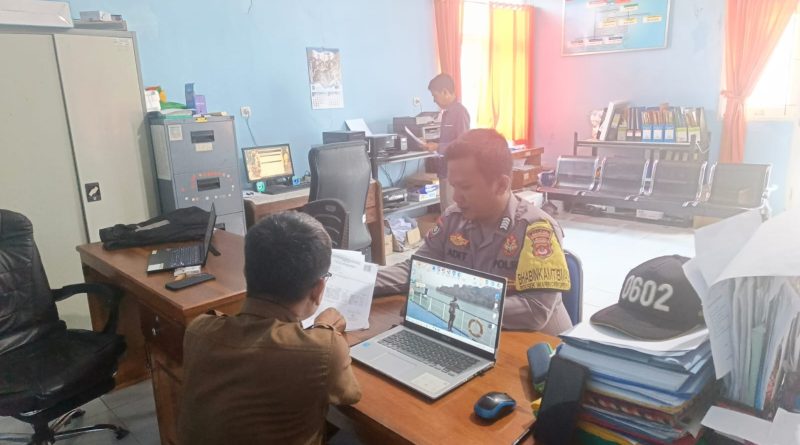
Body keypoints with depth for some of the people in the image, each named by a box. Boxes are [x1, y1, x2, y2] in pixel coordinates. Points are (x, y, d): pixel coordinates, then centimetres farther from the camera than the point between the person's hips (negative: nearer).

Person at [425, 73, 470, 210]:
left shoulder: (460, 112, -16)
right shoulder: (447, 112, 13)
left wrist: (438, 147, -19)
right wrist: (434, 145, 7)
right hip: (446, 170, 9)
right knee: (446, 209, 15)